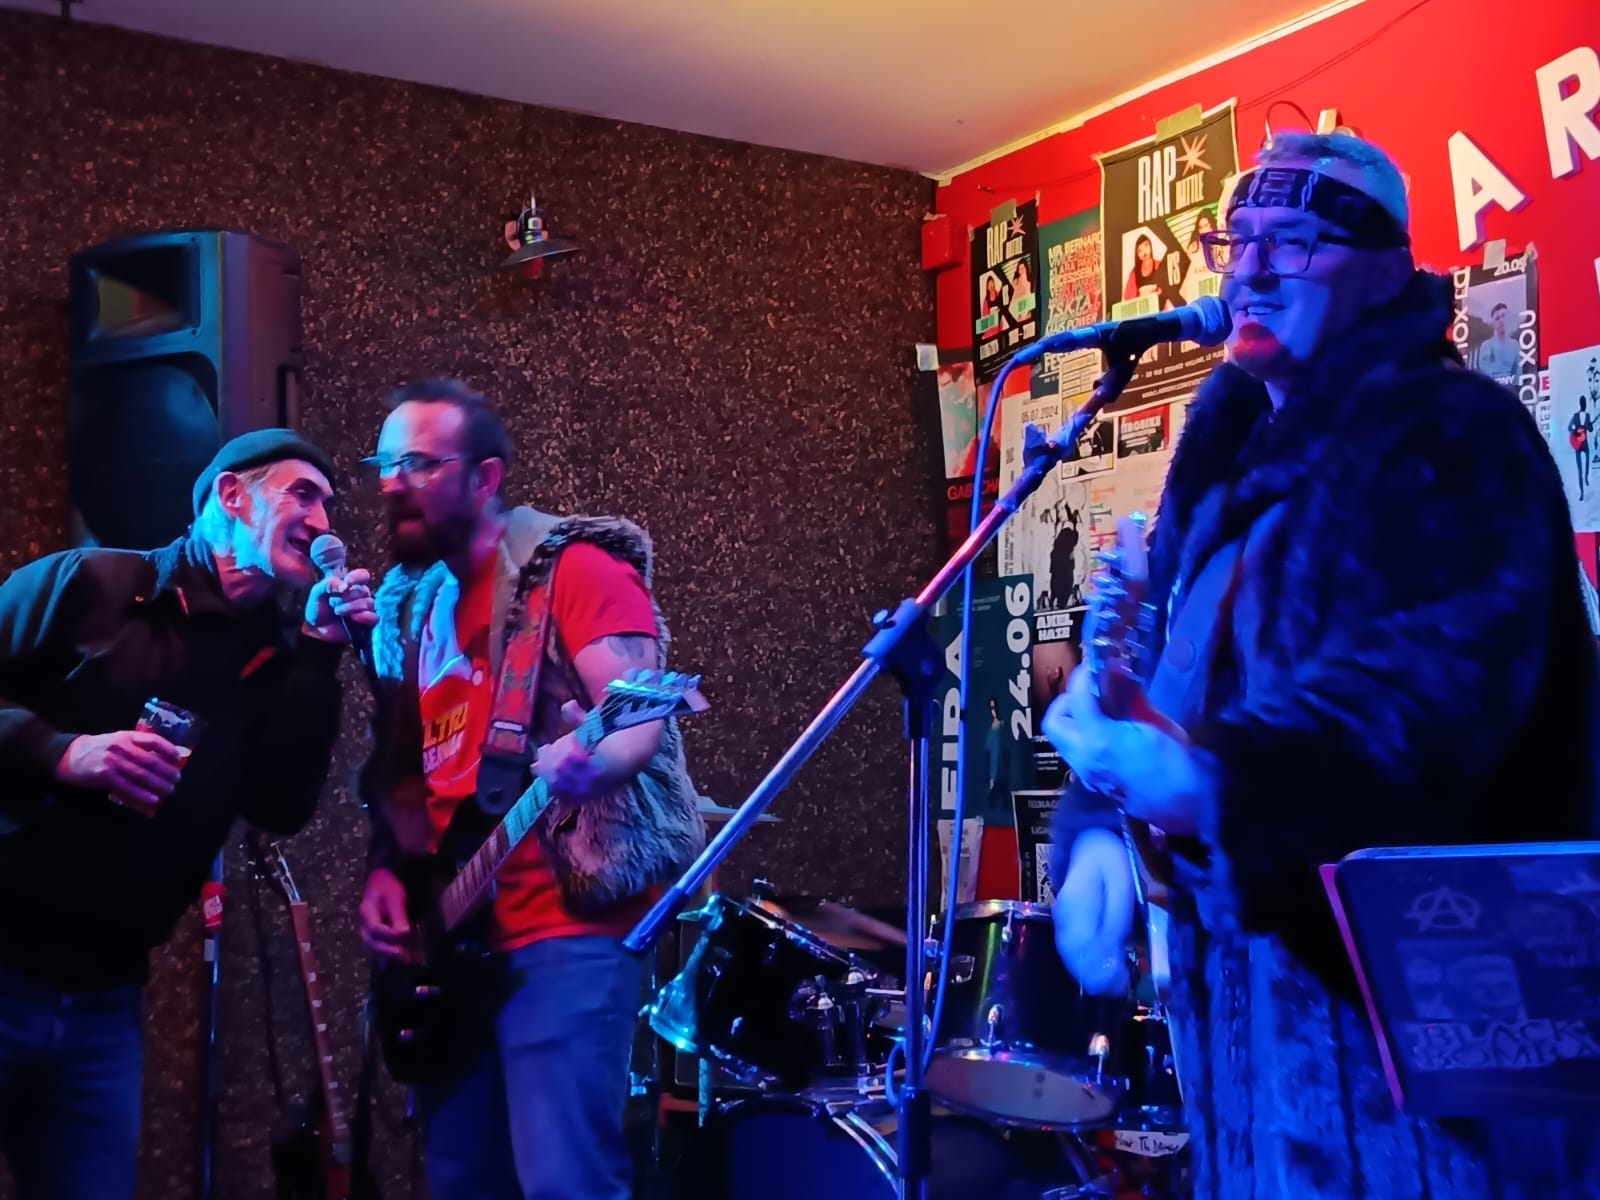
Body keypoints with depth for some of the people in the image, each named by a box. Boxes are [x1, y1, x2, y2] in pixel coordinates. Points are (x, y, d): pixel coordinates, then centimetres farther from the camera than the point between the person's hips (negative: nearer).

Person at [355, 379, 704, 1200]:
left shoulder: (573, 566, -6)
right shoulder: (408, 604, 16)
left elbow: (642, 717, -17)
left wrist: (585, 761, -39)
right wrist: (386, 871, 5)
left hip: (568, 924, -7)